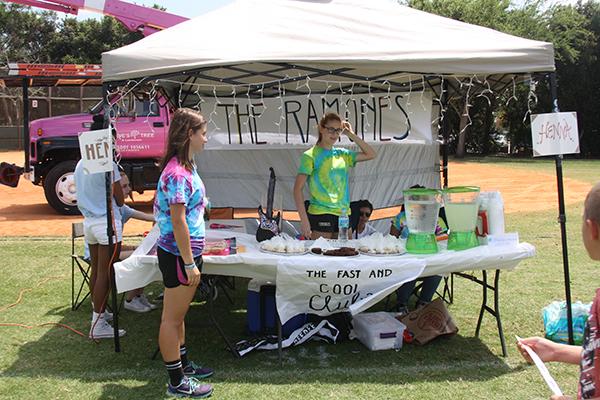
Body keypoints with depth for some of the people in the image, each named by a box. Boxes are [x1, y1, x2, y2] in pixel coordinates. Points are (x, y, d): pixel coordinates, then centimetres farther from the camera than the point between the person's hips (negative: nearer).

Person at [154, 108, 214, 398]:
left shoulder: (186, 167, 9)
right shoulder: (178, 173, -22)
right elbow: (178, 222, -23)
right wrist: (189, 263, -20)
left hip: (185, 253, 10)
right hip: (178, 255, -10)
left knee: (178, 316, 21)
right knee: (172, 318, 2)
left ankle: (183, 365, 35)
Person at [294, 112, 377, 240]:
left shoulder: (342, 154, 13)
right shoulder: (310, 155, -4)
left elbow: (371, 154, 19)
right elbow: (298, 189, -8)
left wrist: (351, 134, 11)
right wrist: (304, 220, -16)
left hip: (343, 214, 6)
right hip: (320, 214, -6)